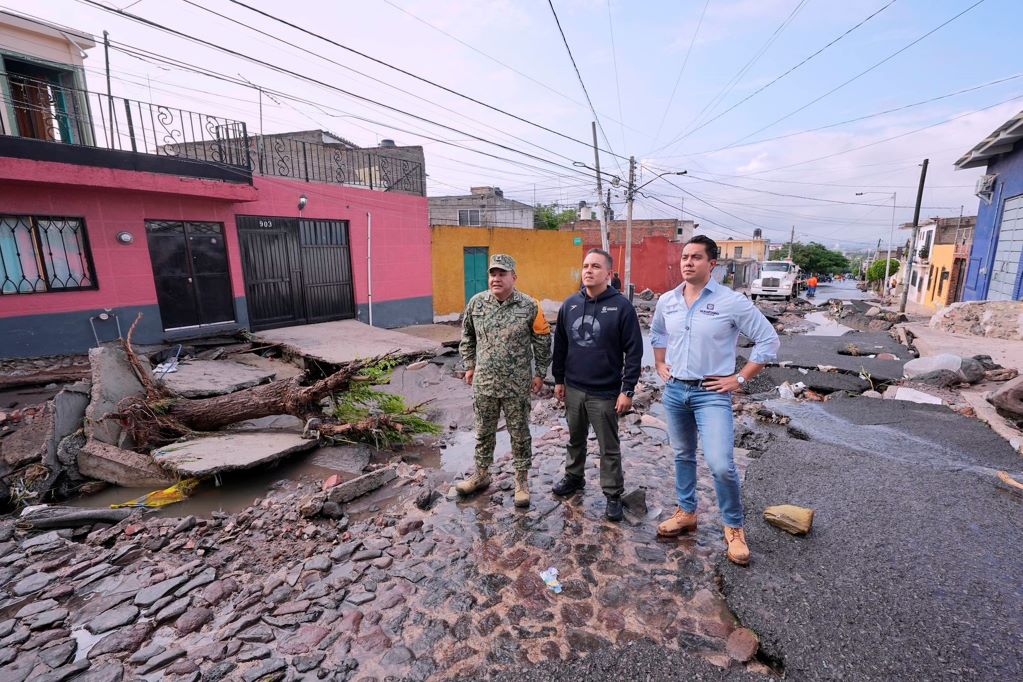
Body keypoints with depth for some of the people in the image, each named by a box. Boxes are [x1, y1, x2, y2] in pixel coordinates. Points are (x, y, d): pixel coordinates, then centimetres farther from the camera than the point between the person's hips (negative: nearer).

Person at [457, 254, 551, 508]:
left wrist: (540, 373, 0)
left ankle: (522, 480, 29)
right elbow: (467, 337, 12)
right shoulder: (476, 303, -1)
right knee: (484, 432, 17)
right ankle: (481, 475, 37)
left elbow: (543, 341, -1)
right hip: (484, 382, 3)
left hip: (517, 385, -2)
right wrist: (469, 366, 11)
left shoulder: (529, 306, -9)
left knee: (519, 434, 11)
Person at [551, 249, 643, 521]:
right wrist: (558, 380, 10)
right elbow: (560, 345, 10)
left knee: (609, 448, 9)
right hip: (573, 389, 5)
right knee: (575, 439, 21)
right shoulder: (570, 304, 2)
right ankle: (574, 477, 42)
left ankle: (613, 494, 26)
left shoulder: (621, 306, -11)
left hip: (605, 392, -4)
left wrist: (628, 390, -12)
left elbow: (634, 351, -10)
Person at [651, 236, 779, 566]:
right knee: (683, 456, 17)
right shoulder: (667, 301, 2)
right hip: (674, 391, 5)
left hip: (711, 393, -4)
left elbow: (769, 340, -6)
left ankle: (734, 528, 14)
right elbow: (656, 333, 22)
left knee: (721, 464, -12)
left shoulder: (732, 302, -12)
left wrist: (740, 379, -9)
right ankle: (686, 513, 36)